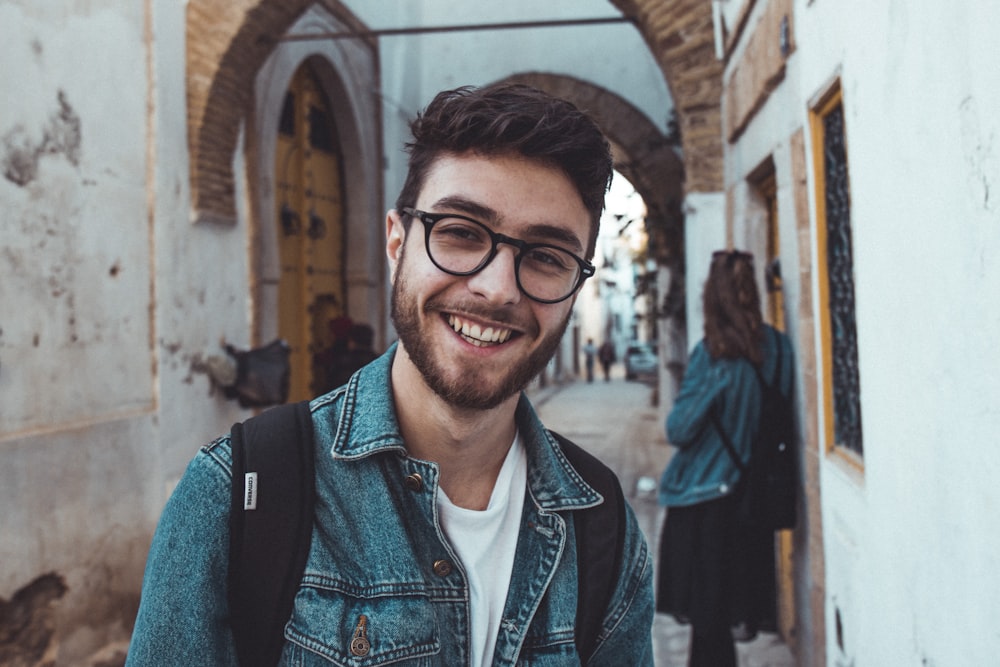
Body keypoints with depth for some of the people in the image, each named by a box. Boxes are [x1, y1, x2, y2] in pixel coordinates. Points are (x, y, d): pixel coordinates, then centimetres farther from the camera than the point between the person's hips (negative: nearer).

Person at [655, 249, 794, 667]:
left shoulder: (712, 354, -19)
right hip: (755, 489, 6)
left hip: (705, 496, -5)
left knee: (707, 614, 7)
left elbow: (679, 430, -17)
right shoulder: (777, 346, -4)